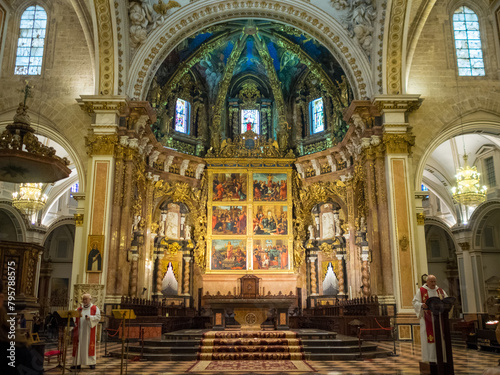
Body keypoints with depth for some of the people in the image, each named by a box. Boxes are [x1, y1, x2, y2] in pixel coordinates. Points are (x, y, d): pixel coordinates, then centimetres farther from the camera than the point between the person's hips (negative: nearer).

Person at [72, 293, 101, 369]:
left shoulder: (95, 308, 5)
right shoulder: (79, 309, 14)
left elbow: (98, 317, -5)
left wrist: (90, 317, -19)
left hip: (89, 331, -3)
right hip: (80, 331, 3)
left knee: (89, 345, -4)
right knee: (79, 346, 2)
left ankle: (91, 363, 0)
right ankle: (77, 363, 8)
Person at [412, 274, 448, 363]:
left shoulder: (440, 291, 14)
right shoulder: (421, 291, 2)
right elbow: (415, 303, -3)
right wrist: (422, 305, -23)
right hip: (427, 318, -4)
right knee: (428, 337, -7)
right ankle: (428, 360, -3)